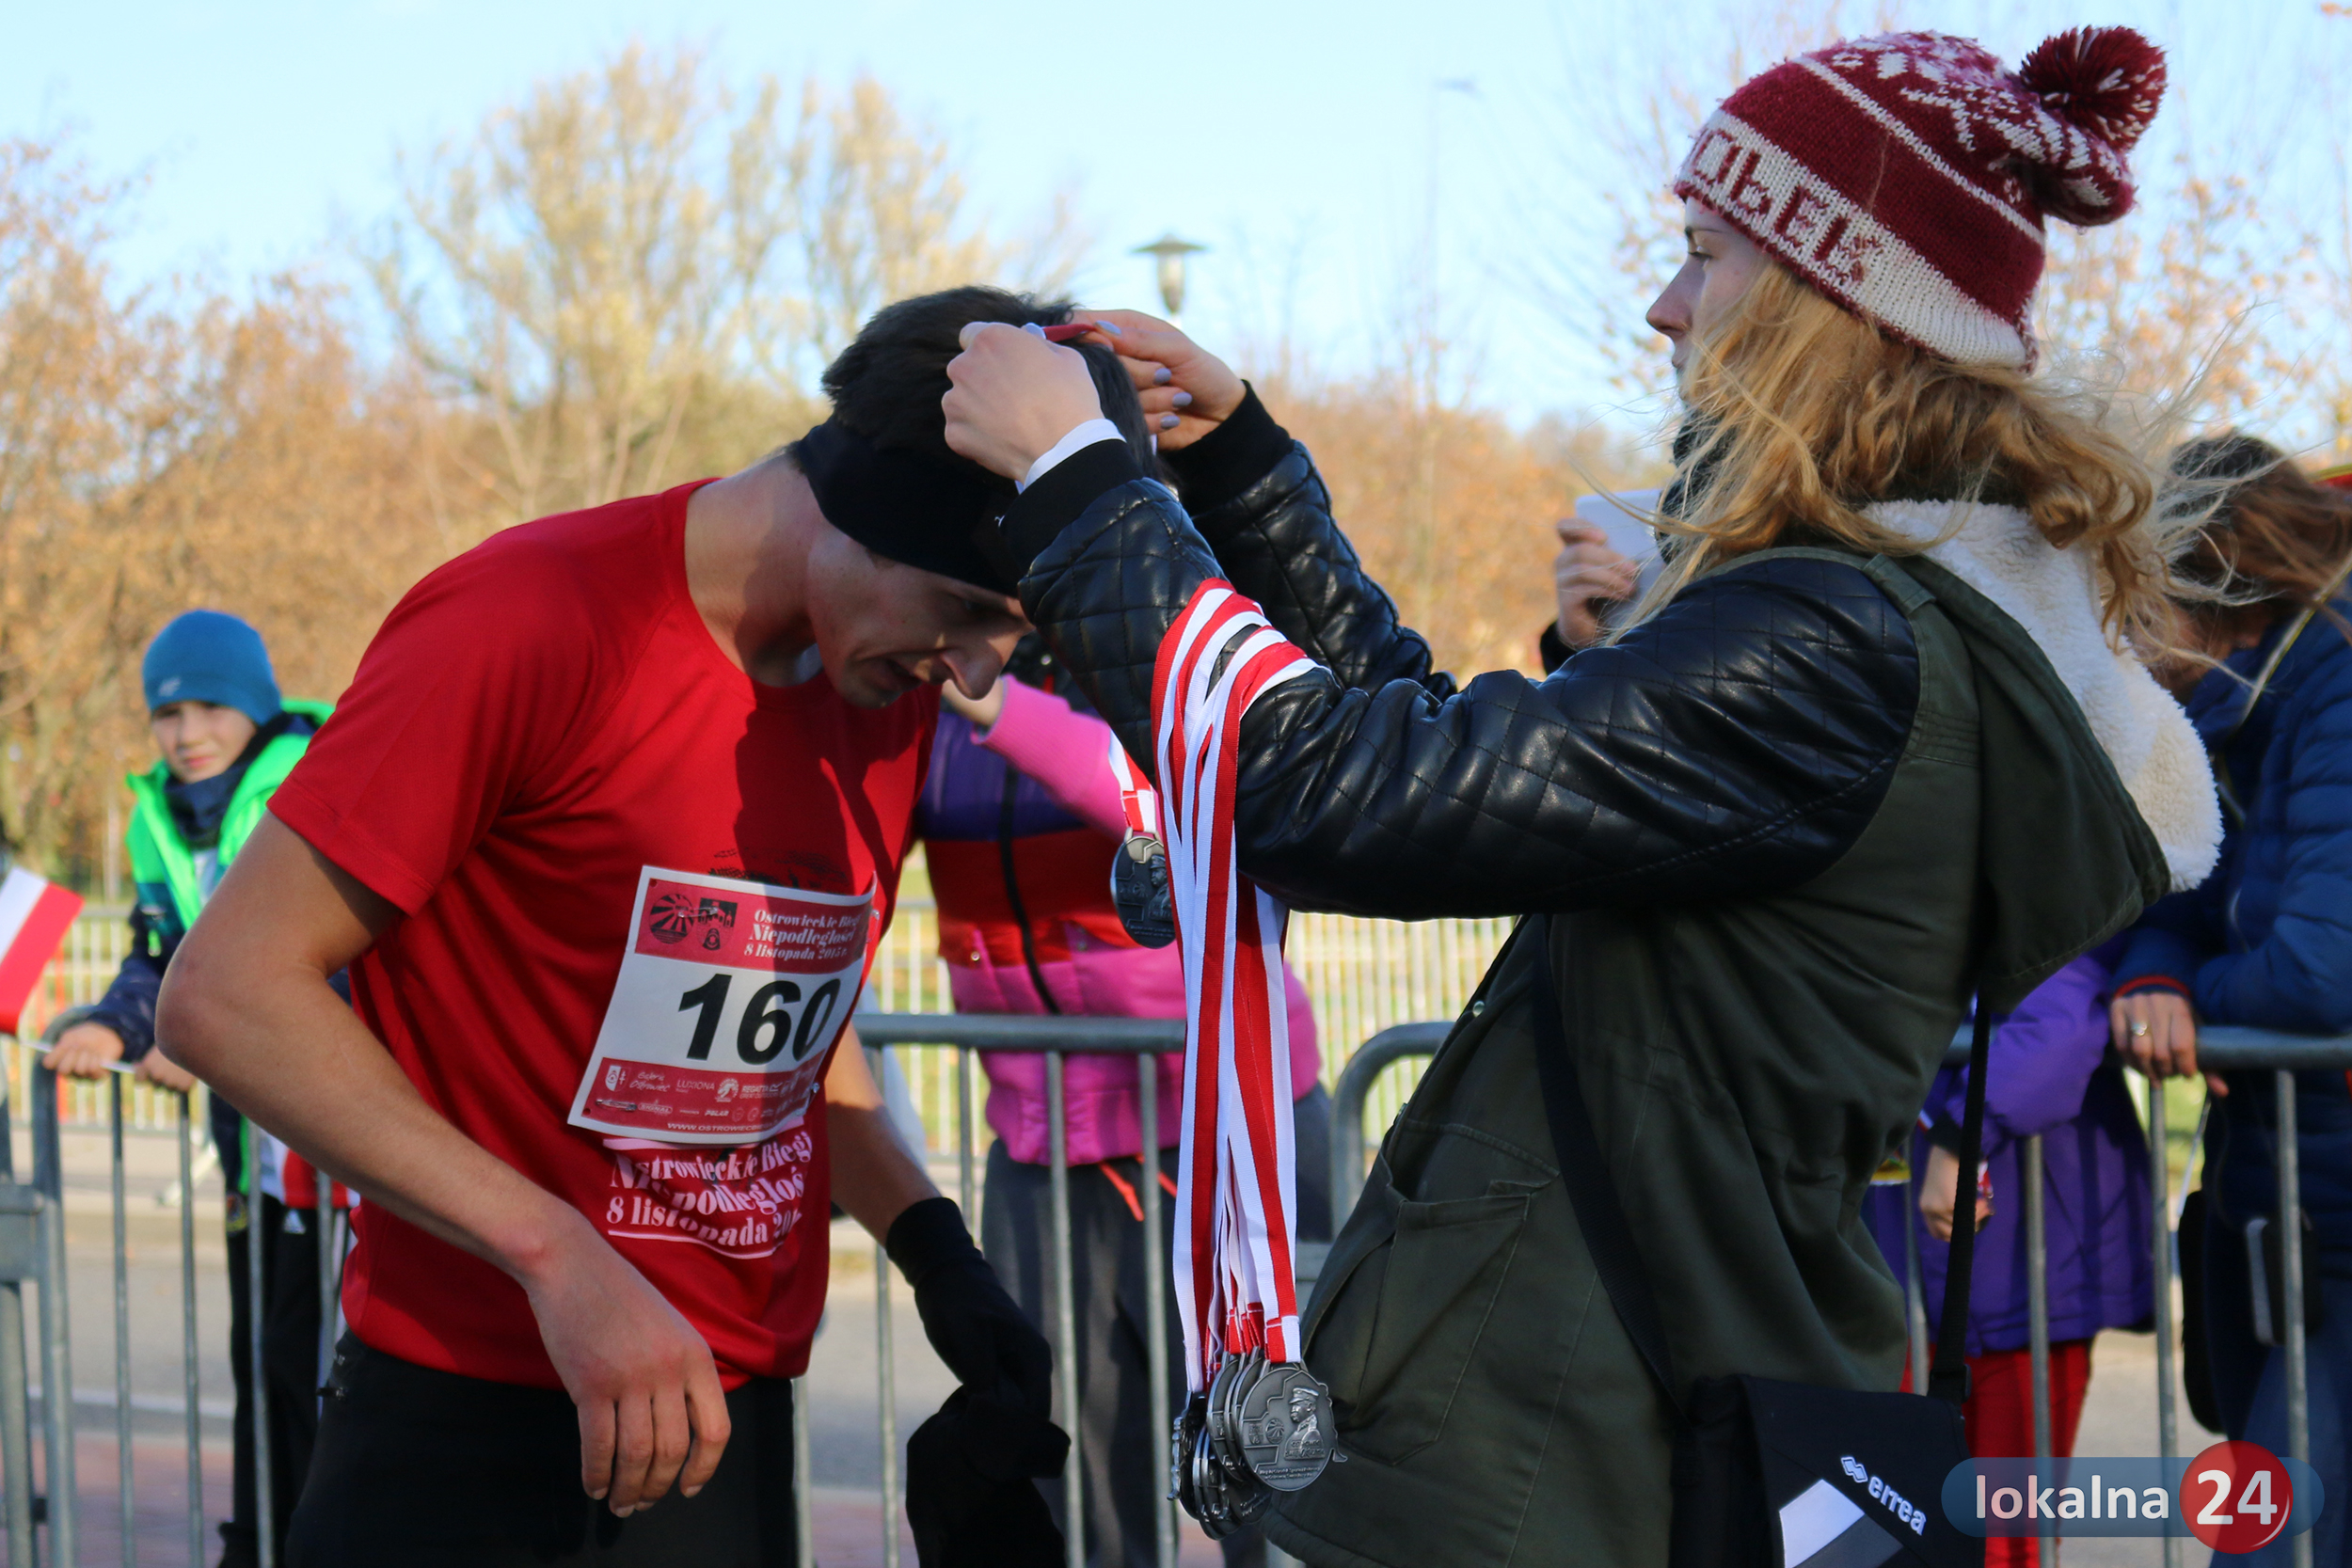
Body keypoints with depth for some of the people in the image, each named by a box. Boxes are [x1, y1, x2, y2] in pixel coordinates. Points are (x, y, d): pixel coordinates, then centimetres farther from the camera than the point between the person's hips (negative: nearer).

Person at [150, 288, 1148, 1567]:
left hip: (728, 1430, 6)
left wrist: (934, 1252, 3)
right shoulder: (533, 628, -16)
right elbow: (226, 995, -17)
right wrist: (559, 1258, -21)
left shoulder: (894, 693, 6)